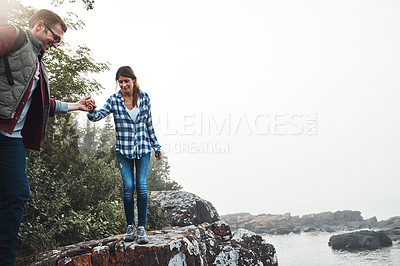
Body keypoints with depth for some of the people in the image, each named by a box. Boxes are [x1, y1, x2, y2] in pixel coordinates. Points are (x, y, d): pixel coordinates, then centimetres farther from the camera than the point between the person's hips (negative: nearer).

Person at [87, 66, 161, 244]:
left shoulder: (144, 97, 1)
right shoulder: (114, 100, -3)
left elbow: (149, 124, 9)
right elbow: (99, 115, -18)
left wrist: (156, 147, 13)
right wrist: (91, 111, -42)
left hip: (143, 149, 1)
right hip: (123, 150, 0)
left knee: (142, 186, -6)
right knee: (128, 187, -4)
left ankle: (142, 228, 3)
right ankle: (130, 226, 12)